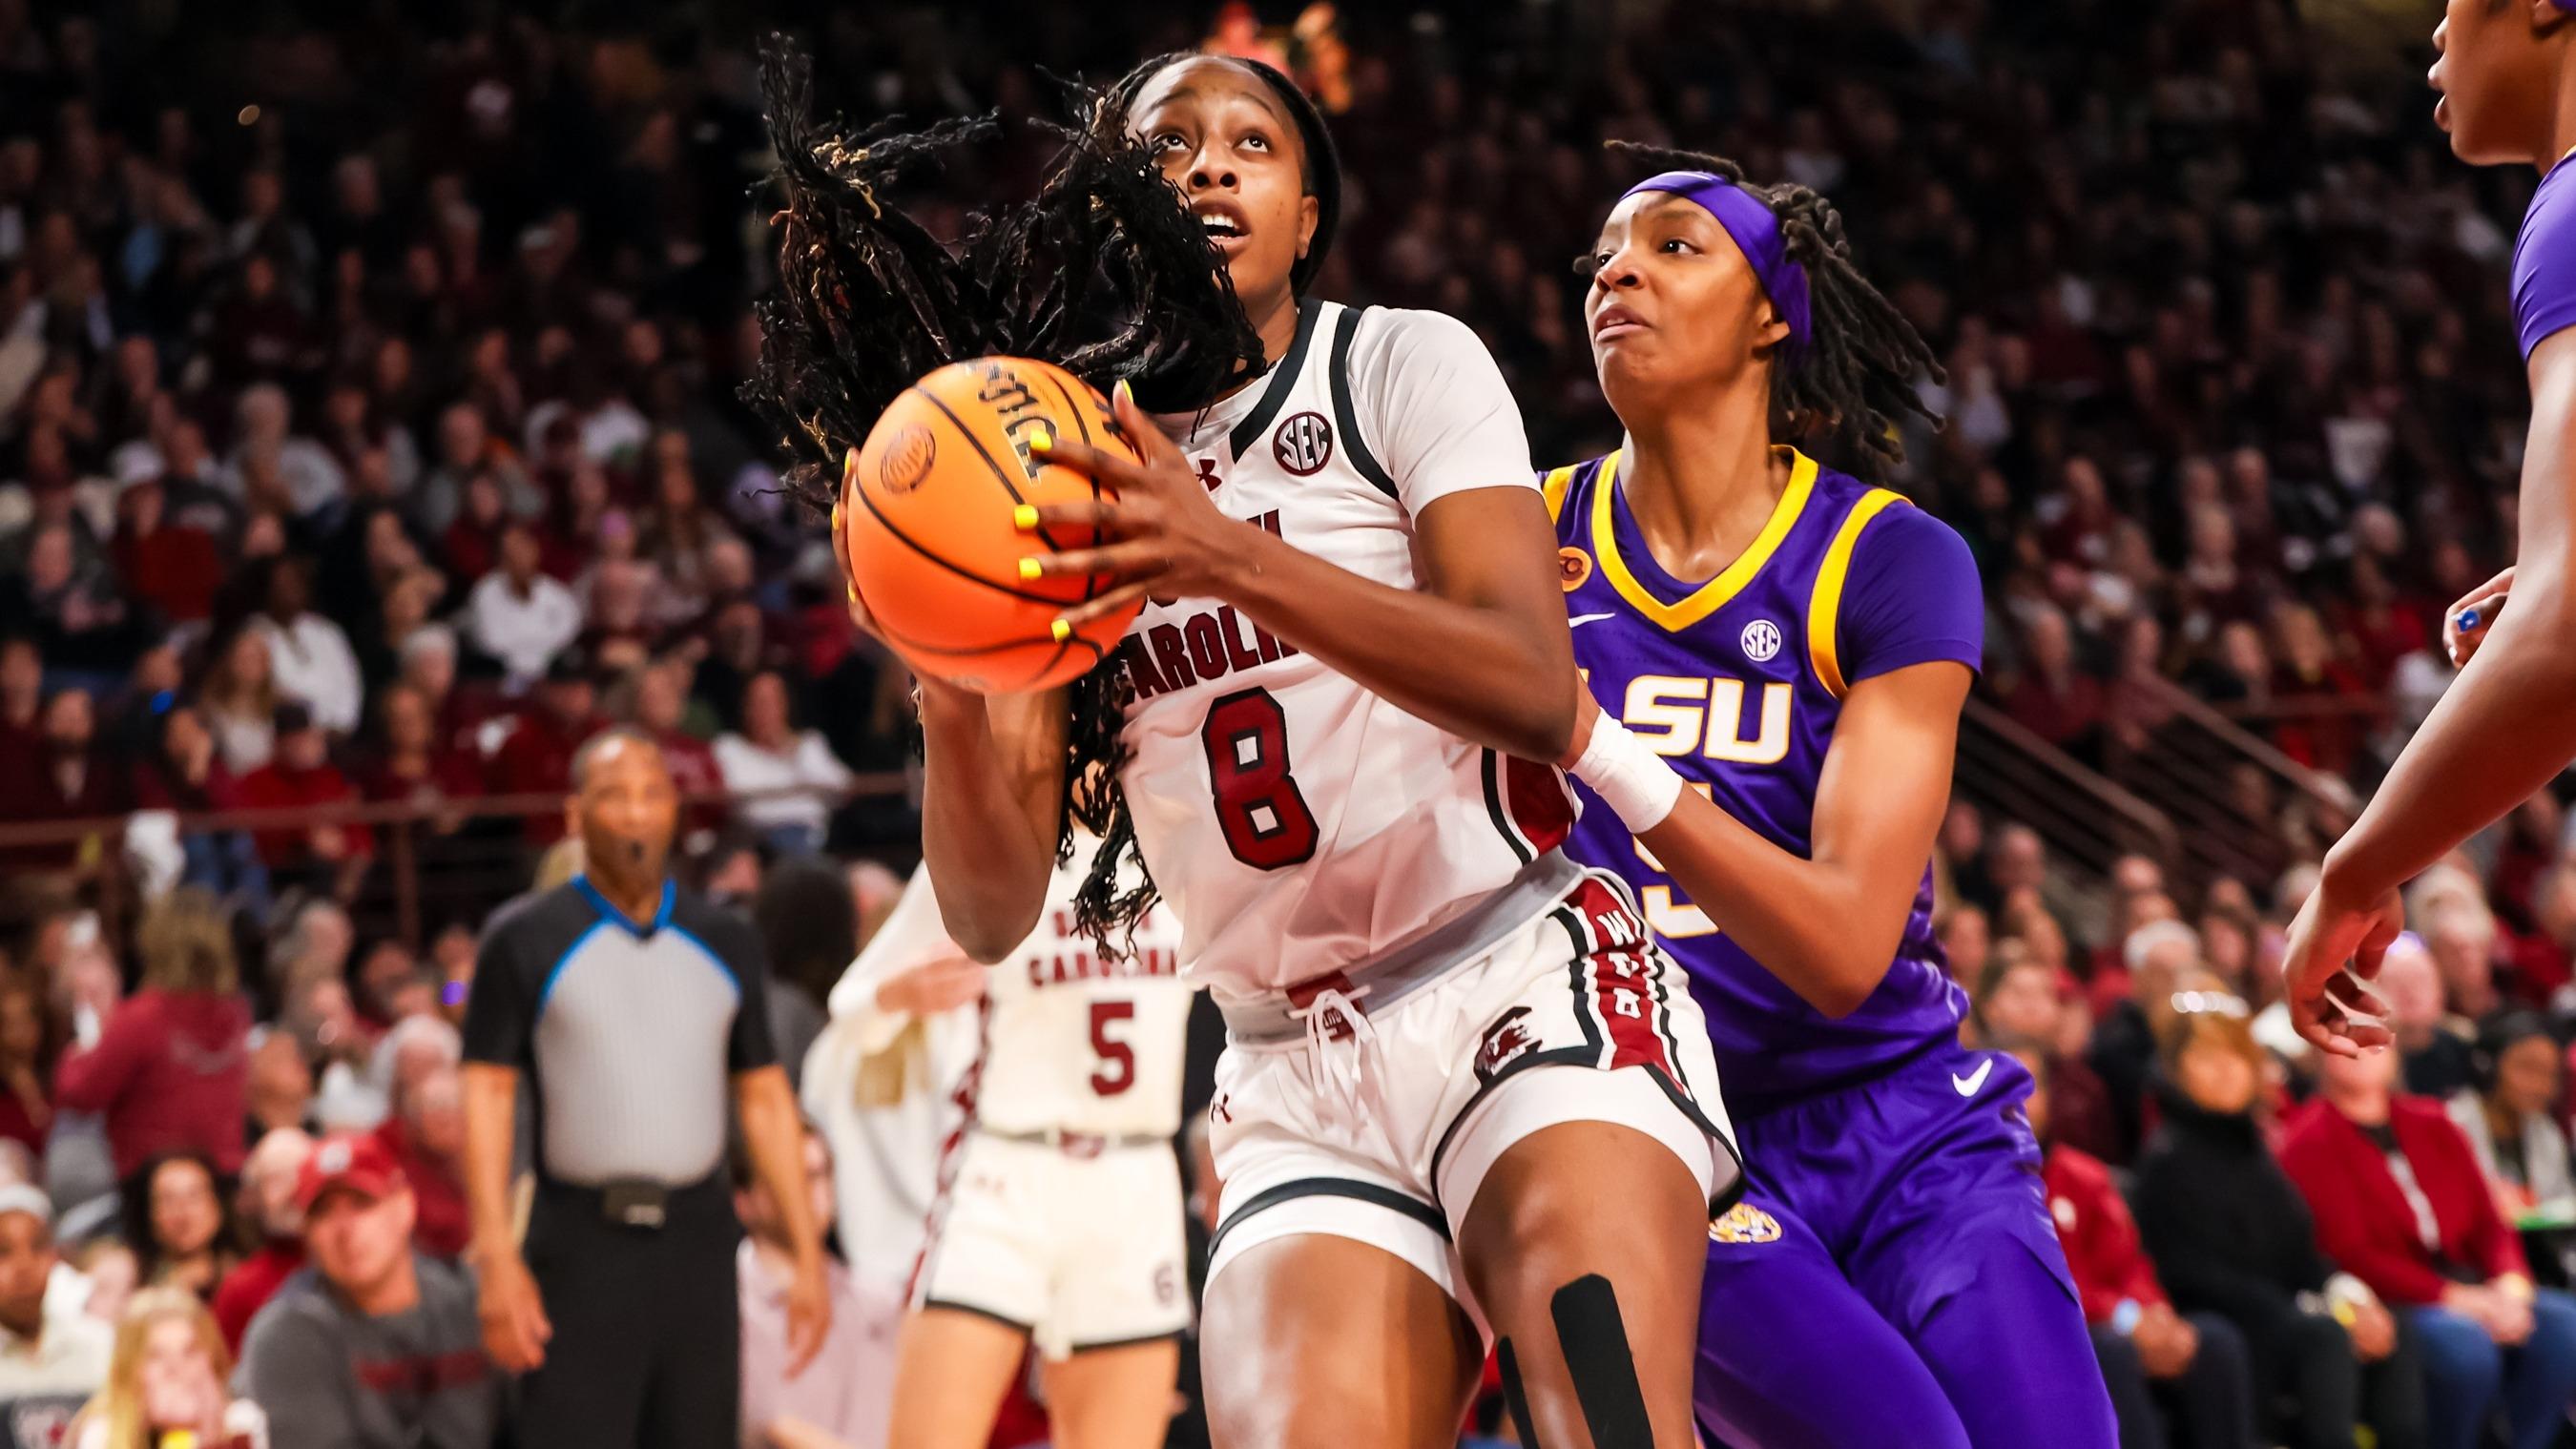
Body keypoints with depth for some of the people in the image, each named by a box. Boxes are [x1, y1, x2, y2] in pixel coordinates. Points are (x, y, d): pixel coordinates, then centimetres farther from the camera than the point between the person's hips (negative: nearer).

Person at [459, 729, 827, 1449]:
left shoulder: (726, 943, 12)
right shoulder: (525, 939, 2)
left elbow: (765, 1097, 14)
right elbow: (488, 1094, -1)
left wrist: (807, 1255, 8)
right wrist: (496, 1256, -11)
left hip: (698, 1242, 3)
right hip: (581, 1246, -3)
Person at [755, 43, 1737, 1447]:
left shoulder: (1406, 364, 2)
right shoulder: (1059, 476, 11)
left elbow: (1533, 688, -16)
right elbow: (995, 912, 3)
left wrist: (1236, 560, -29)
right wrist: (947, 693, -18)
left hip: (1525, 987, -3)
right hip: (1298, 1084, 3)